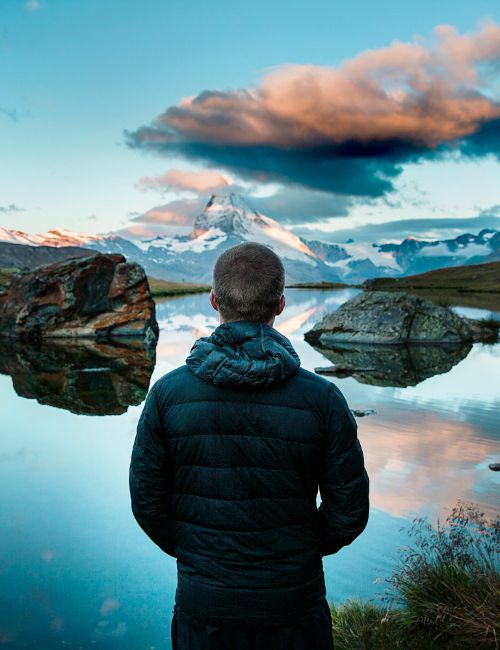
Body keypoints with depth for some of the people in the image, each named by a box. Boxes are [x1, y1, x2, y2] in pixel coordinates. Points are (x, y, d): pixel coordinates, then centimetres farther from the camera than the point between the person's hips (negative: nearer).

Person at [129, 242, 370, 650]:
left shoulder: (168, 393, -13)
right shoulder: (322, 399, -15)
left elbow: (147, 501, -5)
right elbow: (350, 511, -7)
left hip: (202, 603, 1)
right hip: (294, 601, 0)